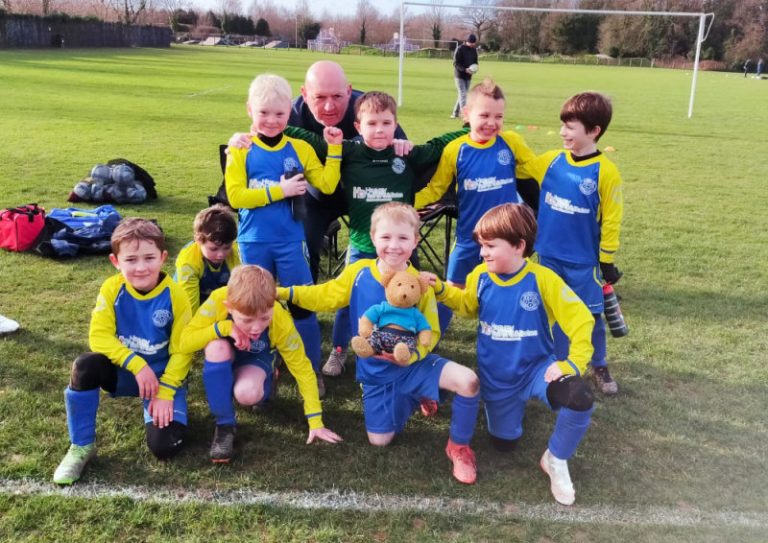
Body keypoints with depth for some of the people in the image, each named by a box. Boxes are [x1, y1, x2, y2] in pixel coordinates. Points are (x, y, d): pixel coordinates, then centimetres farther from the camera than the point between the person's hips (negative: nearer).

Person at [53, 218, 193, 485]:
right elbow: (99, 337, -15)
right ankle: (82, 446, -11)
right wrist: (136, 364, -27)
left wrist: (165, 392, -19)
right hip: (124, 371, 2)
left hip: (163, 375, -2)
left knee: (164, 446, -20)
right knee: (85, 366, -31)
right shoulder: (111, 289, -13)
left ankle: (154, 406, 17)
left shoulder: (175, 296, -17)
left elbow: (181, 350, -12)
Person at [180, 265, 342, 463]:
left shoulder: (281, 321, -33)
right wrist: (225, 327, -41)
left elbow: (303, 369, -23)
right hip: (224, 360, 1)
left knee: (247, 393, -34)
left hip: (256, 360, -1)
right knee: (217, 346, -36)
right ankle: (225, 425, -19)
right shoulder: (218, 300, -35)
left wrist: (315, 422, -23)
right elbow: (185, 342, -29)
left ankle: (261, 387, 6)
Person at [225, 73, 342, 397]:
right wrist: (280, 191, -17)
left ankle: (312, 370, 18)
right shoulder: (241, 151, -4)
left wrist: (334, 149, -10)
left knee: (302, 305, 5)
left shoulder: (299, 148, 2)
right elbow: (236, 197, -14)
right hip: (254, 242, 0)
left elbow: (326, 185, -3)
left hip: (291, 241, 0)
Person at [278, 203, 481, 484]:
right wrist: (283, 292, -7)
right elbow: (325, 297, 2)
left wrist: (410, 354, -29)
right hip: (376, 371, 2)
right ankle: (408, 401, 36)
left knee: (468, 380, -28)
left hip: (413, 363, -2)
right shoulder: (358, 272, -10)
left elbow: (431, 333, -9)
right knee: (379, 440, 5)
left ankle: (458, 446, -1)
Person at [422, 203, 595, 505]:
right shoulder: (480, 276, -11)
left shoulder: (542, 279, -23)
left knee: (580, 399, -33)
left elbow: (581, 320, -19)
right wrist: (441, 289, -5)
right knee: (504, 443, 15)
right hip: (496, 376, 3)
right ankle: (518, 404, 47)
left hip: (536, 368, -3)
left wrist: (572, 364, -30)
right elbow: (468, 307, 11)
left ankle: (556, 461, -4)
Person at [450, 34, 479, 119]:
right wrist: (465, 70, -29)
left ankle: (455, 113, 19)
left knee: (462, 95, 10)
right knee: (463, 95, -13)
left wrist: (474, 69, -6)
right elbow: (456, 63, -15)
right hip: (459, 76, -6)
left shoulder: (474, 50, 8)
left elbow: (475, 62, 17)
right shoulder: (460, 49, -12)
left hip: (468, 77, 6)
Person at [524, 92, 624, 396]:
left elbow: (610, 221, -9)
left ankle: (599, 367, 33)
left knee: (591, 315, 12)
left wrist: (607, 261, -4)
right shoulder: (550, 161, -3)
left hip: (584, 261, -3)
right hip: (548, 256, 3)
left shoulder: (605, 172, -14)